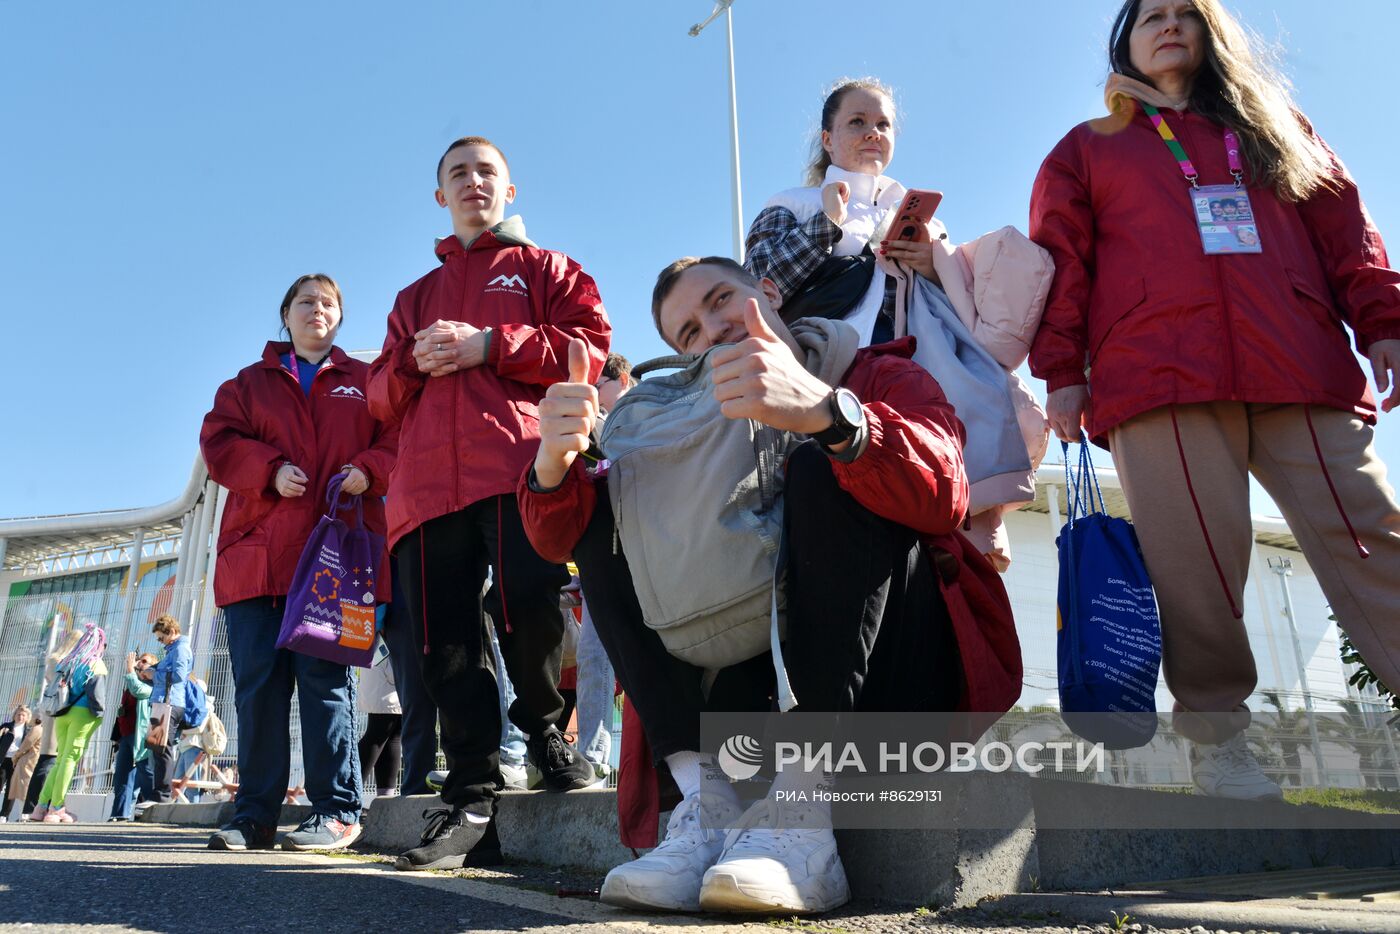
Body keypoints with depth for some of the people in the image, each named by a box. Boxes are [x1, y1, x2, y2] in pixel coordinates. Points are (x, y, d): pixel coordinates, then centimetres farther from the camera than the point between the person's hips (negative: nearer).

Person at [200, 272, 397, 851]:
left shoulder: (365, 381, 18)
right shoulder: (249, 383, 22)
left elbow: (400, 438, 7)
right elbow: (219, 442, 9)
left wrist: (369, 469, -14)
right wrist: (271, 470, -10)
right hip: (259, 552, 3)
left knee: (324, 676, -7)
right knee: (257, 681, 1)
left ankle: (337, 812, -1)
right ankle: (255, 815, 10)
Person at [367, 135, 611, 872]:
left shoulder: (544, 268, 20)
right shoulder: (415, 297, 33)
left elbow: (590, 347, 3)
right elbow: (382, 396, 26)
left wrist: (491, 345, -7)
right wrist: (415, 361, 3)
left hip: (519, 465, -4)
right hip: (429, 480, 4)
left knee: (527, 609, -19)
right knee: (444, 640, -3)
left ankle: (546, 731, 11)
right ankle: (471, 800, 4)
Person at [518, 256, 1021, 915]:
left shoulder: (886, 377, 1)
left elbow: (942, 496, -24)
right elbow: (557, 536, 1)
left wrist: (826, 411, -42)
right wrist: (555, 464, -22)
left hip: (895, 680, -3)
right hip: (756, 682, 4)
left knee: (822, 469, -24)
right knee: (601, 516, -4)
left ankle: (801, 823, -30)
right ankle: (709, 809, -17)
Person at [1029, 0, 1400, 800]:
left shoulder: (1273, 126, 30)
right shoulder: (1088, 149, 22)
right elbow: (1060, 263, 10)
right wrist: (1063, 371, -2)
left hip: (1304, 373, 3)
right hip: (1160, 376, -2)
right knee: (1197, 560, -9)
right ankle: (1217, 737, 1)